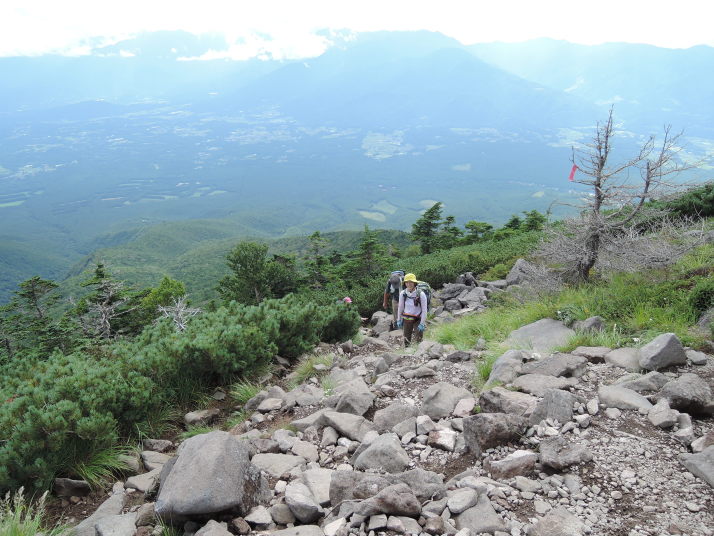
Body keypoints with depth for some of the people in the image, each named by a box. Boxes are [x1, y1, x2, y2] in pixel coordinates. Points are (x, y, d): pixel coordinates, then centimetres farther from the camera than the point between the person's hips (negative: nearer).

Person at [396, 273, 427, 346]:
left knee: (418, 340, -8)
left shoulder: (421, 294, -18)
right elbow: (400, 307, 6)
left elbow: (424, 310, -13)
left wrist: (422, 323, -14)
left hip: (418, 319, -4)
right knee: (406, 340, 11)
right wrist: (398, 320, 9)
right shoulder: (402, 293, -7)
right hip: (407, 319, 4)